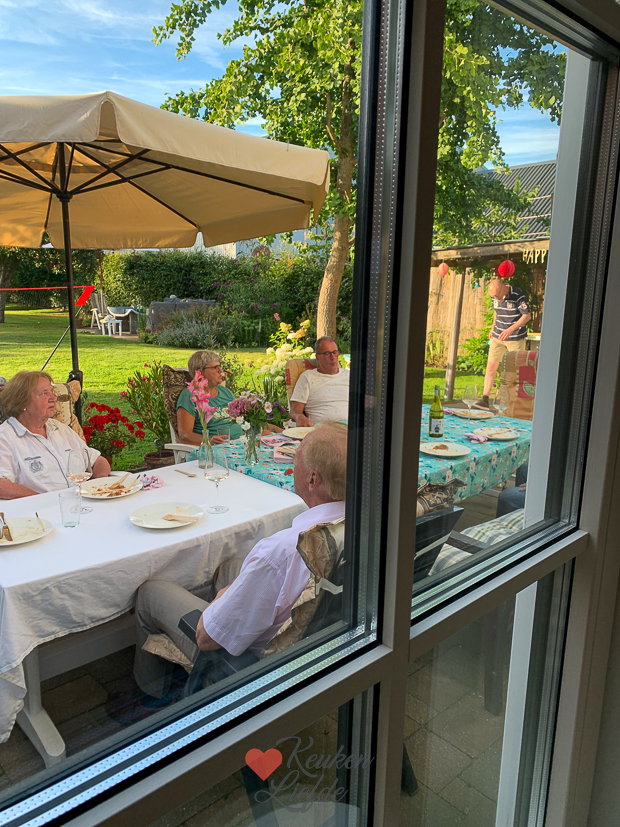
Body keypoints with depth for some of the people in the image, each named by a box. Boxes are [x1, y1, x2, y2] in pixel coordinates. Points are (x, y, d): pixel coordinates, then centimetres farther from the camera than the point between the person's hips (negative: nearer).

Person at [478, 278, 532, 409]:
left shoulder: (517, 295, -17)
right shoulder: (495, 296, 0)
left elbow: (527, 315, -16)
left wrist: (511, 329, -26)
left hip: (516, 338, -5)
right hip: (498, 337, 5)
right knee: (491, 367, 0)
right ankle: (485, 398, 3)